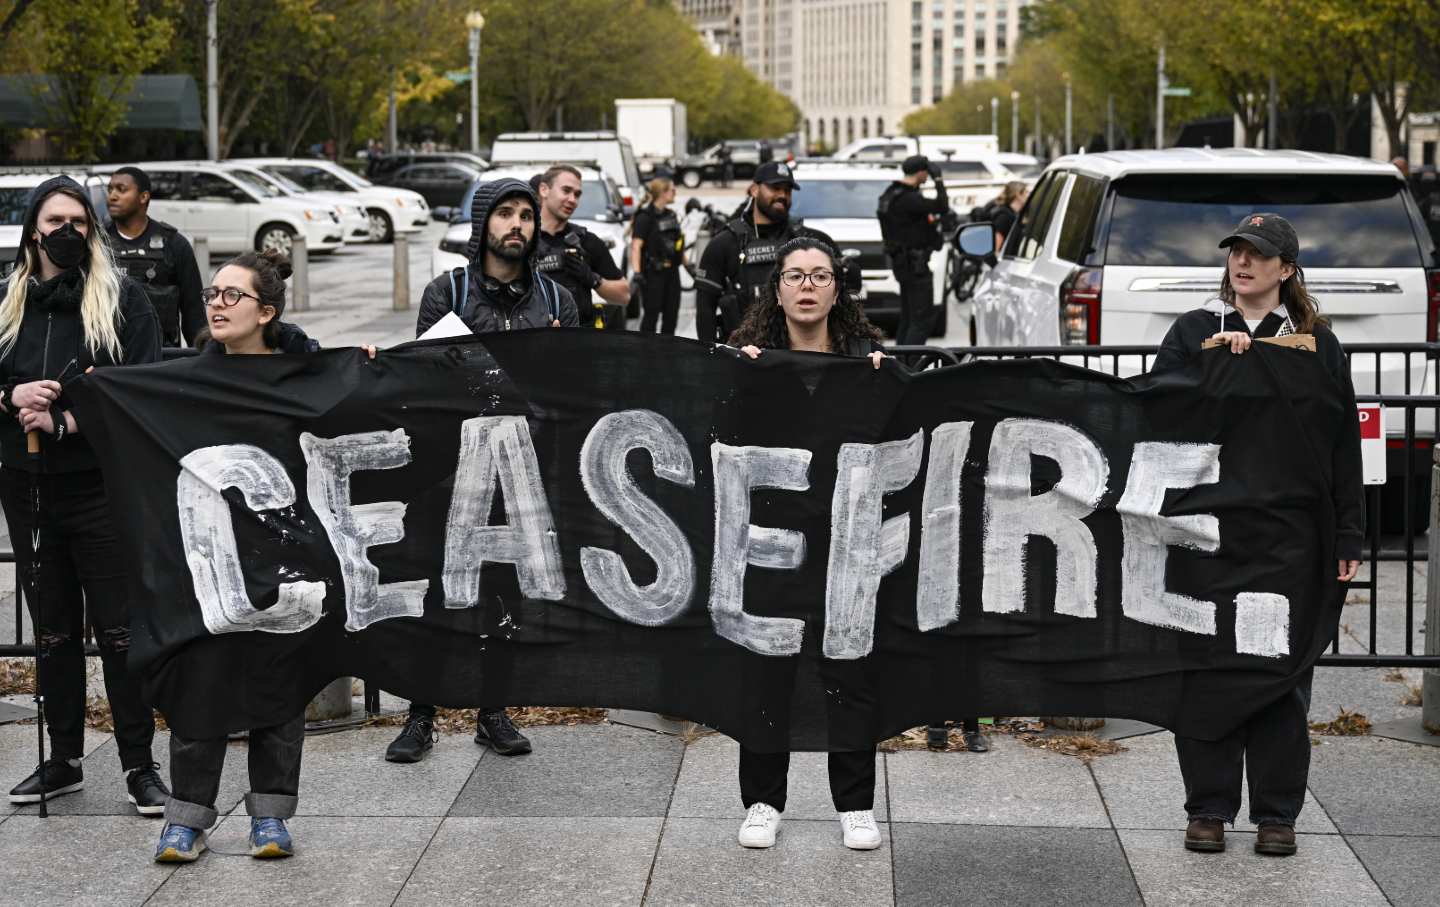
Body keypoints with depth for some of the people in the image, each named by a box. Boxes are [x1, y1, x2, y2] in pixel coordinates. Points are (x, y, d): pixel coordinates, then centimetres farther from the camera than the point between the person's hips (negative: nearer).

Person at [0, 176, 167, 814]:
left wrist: (65, 422, -16)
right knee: (53, 629, 12)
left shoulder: (121, 298, -1)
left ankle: (139, 764, 4)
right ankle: (63, 760, 22)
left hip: (104, 487, -4)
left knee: (120, 628, -3)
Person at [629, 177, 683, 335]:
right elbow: (636, 246, -18)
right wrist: (636, 272, -28)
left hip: (671, 271, 8)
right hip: (653, 273, -8)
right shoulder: (645, 216, -11)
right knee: (651, 313, -4)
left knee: (671, 313, 10)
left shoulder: (670, 215, 14)